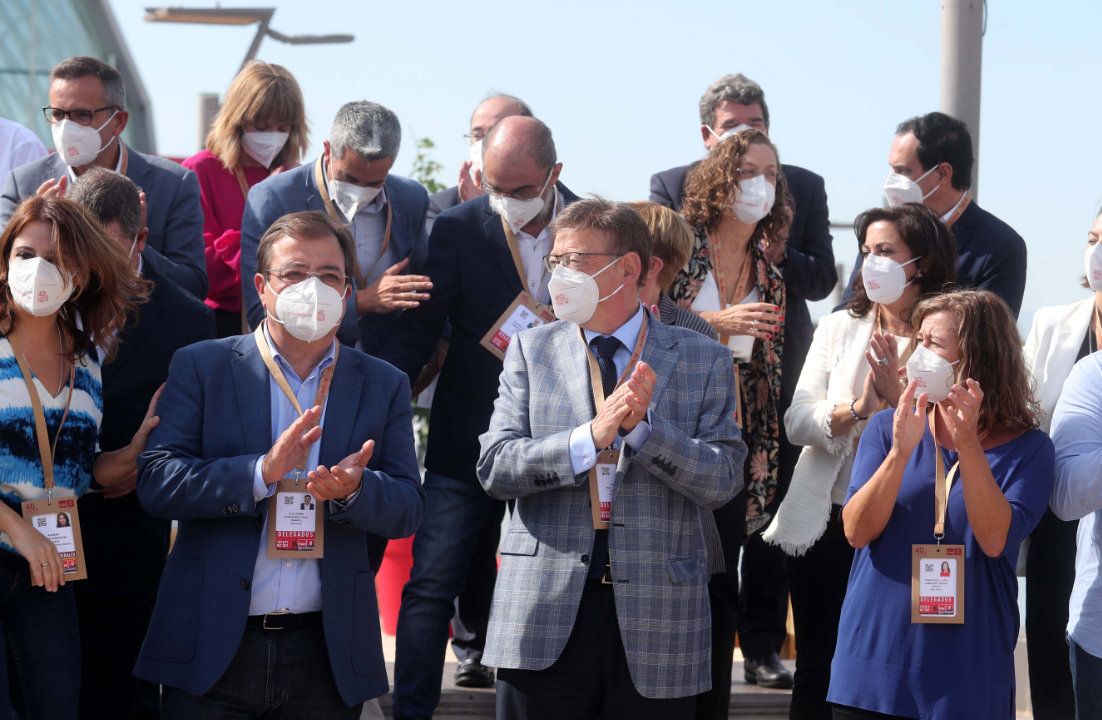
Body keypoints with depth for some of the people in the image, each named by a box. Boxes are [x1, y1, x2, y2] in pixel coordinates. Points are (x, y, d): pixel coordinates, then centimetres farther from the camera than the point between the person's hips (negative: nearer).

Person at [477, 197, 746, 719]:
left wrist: (641, 427, -16)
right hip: (546, 615, 1)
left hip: (657, 618, -1)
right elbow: (494, 467, -3)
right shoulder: (531, 351, 8)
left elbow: (724, 480, -3)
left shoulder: (702, 360, 5)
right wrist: (590, 437, -17)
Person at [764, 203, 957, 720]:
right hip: (825, 524, 3)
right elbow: (797, 423, -4)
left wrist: (897, 397, -20)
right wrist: (858, 408, -20)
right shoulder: (838, 329, 6)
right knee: (817, 672, 10)